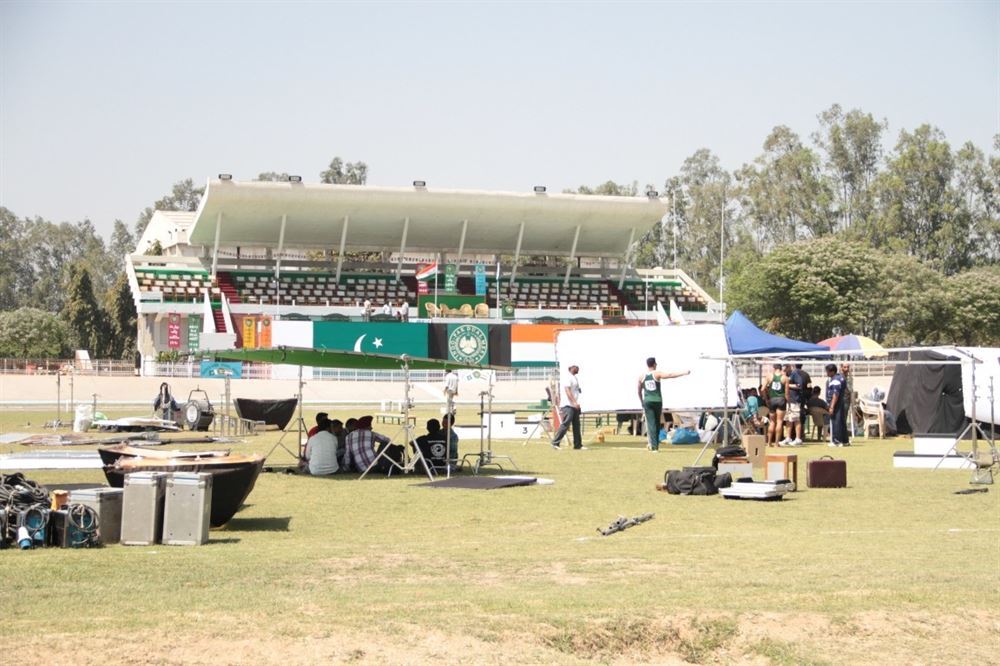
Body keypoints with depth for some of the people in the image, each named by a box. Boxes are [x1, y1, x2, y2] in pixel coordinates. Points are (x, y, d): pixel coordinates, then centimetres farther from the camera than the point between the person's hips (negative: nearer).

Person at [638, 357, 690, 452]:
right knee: (657, 423, 13)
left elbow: (639, 391, 14)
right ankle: (656, 444, 19)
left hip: (647, 401, 1)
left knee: (651, 423, -3)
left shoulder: (642, 376, 6)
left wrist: (641, 402, 27)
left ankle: (653, 445, -16)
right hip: (657, 401, -1)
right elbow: (670, 375, -16)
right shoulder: (657, 374, -3)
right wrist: (684, 373, -17)